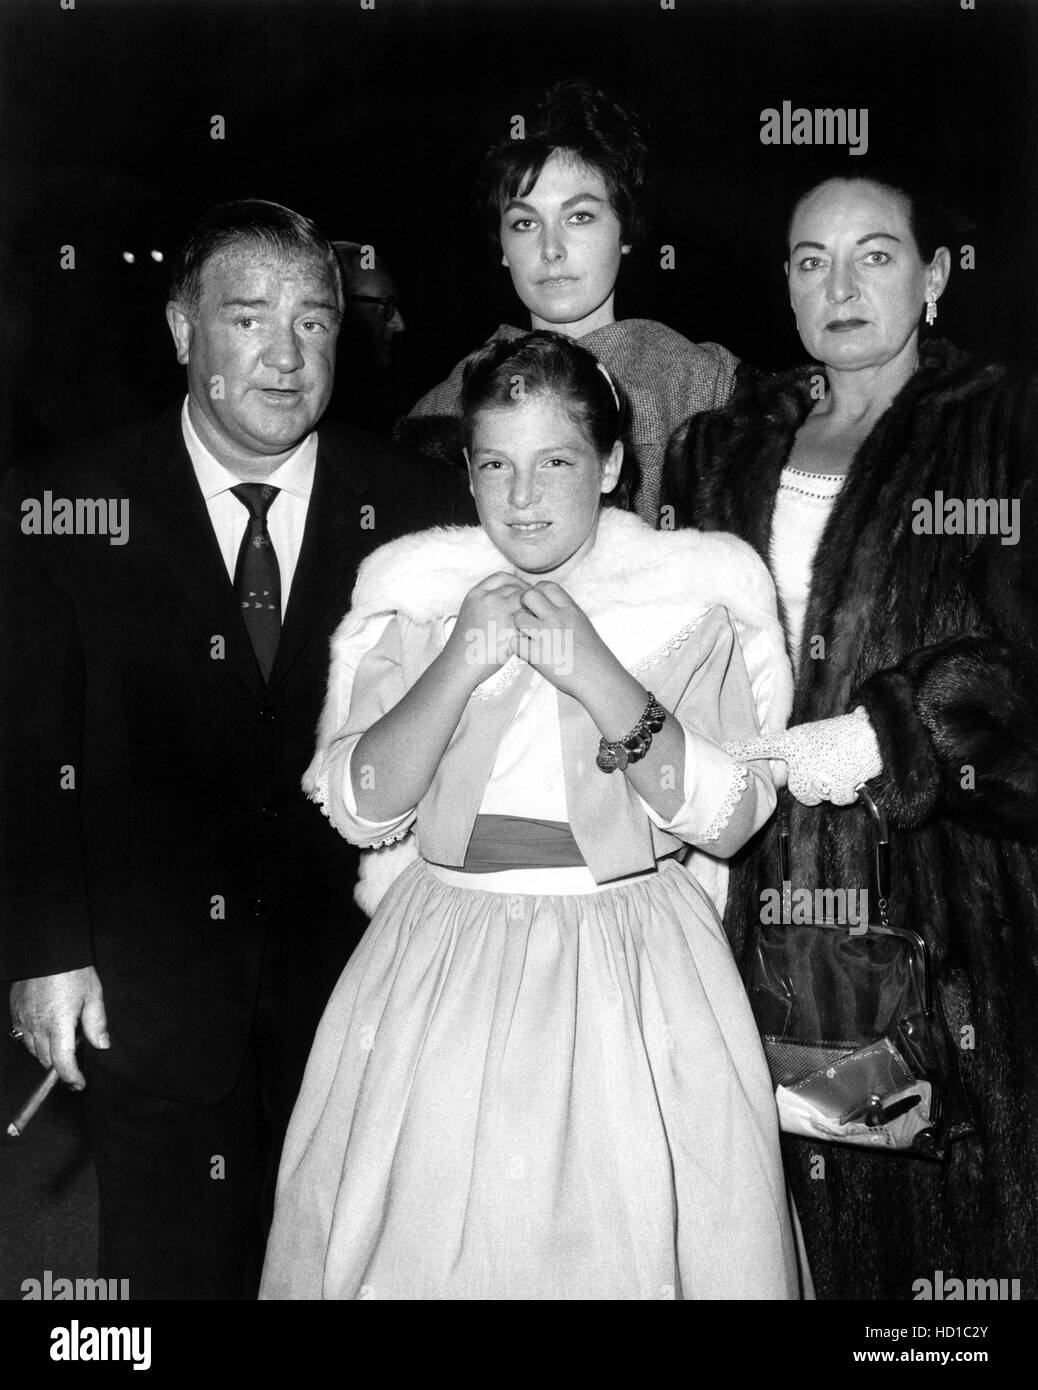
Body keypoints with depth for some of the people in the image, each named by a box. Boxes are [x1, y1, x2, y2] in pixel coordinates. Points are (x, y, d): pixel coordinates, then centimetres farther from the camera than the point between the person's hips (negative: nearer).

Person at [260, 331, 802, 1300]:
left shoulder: (690, 595, -3)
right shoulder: (417, 593, 2)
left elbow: (731, 818, -10)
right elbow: (359, 811, -4)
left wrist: (598, 676, -20)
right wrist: (460, 665, -17)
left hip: (632, 976, -1)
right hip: (445, 969, 2)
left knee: (627, 1239, 7)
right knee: (426, 1241, 11)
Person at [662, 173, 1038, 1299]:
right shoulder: (725, 447, 15)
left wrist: (881, 733, -15)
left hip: (940, 861, -3)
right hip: (759, 877, 3)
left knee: (933, 1180, 2)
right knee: (788, 1168, 7)